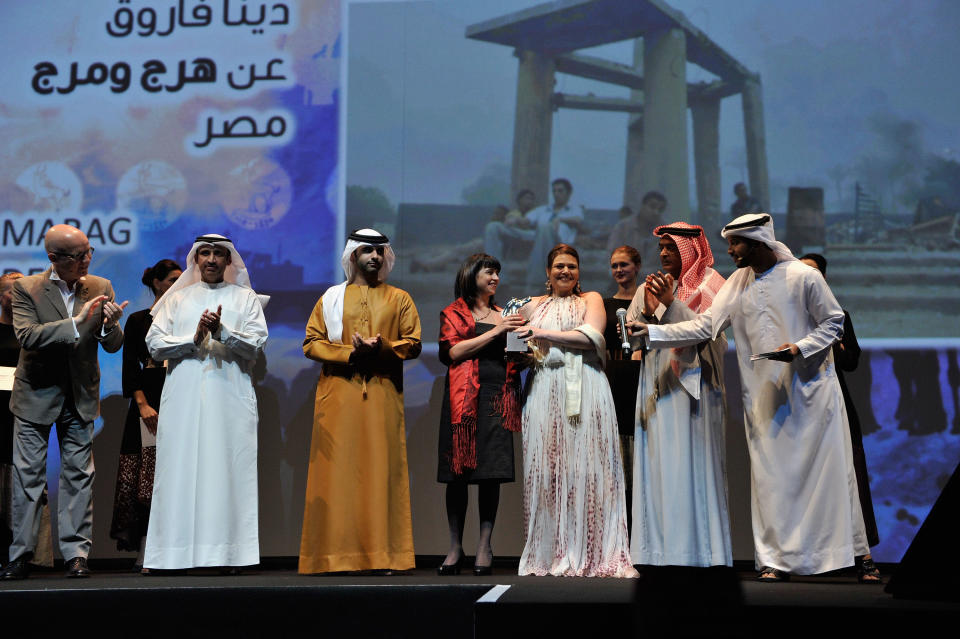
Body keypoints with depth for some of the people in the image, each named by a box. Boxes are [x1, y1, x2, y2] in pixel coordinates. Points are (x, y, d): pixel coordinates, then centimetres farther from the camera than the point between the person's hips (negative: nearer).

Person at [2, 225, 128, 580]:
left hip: (80, 396, 2)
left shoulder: (101, 288, 0)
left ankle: (76, 553, 8)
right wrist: (77, 322, -29)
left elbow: (113, 346, 0)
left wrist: (110, 326, -24)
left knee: (79, 475, 3)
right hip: (36, 394, -2)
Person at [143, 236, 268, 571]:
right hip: (183, 398, 1)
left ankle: (229, 553, -6)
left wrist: (222, 332, -13)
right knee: (180, 469, -4)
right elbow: (154, 344, 7)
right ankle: (173, 554, -2)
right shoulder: (177, 299, 18)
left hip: (230, 396, -1)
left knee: (229, 470, -6)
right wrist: (194, 338, -7)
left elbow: (257, 344, 2)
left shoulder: (245, 298, 15)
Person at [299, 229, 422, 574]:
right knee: (337, 470, -4)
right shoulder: (331, 297, 12)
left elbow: (413, 344, 7)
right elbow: (311, 343, 5)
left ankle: (382, 554, 0)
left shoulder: (400, 299, 13)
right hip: (338, 394, 0)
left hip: (383, 395, 0)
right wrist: (350, 353, -11)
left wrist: (381, 348, -12)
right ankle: (336, 553, -1)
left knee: (381, 469, -3)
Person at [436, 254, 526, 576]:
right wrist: (495, 332, -9)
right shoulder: (454, 313, 9)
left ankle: (484, 546, 0)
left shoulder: (503, 315, 21)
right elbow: (455, 350, -5)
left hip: (498, 396, 3)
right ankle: (455, 547, 2)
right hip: (464, 396, -3)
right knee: (458, 471, -4)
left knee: (492, 472, -3)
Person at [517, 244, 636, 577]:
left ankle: (593, 555, -5)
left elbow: (592, 337, -3)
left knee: (586, 468, -7)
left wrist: (547, 334, -5)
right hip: (545, 391, 2)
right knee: (546, 471, -4)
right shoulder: (534, 306, 21)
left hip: (585, 390, -2)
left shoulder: (591, 299, 14)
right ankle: (551, 554, 0)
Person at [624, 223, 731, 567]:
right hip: (656, 389, 5)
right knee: (657, 466, -1)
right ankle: (661, 550, -1)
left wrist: (671, 303, -17)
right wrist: (648, 310, -8)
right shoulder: (648, 289, 18)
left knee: (691, 461, -8)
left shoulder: (709, 286, 3)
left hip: (693, 385, -4)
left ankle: (697, 549, -5)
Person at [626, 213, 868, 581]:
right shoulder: (737, 284, 6)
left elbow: (833, 322, -1)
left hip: (811, 388, -4)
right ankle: (778, 560, 7)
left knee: (824, 470, 1)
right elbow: (704, 326, 3)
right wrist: (652, 332, -5)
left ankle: (853, 552, 15)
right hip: (764, 396, 4)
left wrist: (800, 347, -17)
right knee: (772, 475, 2)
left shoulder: (803, 277, -6)